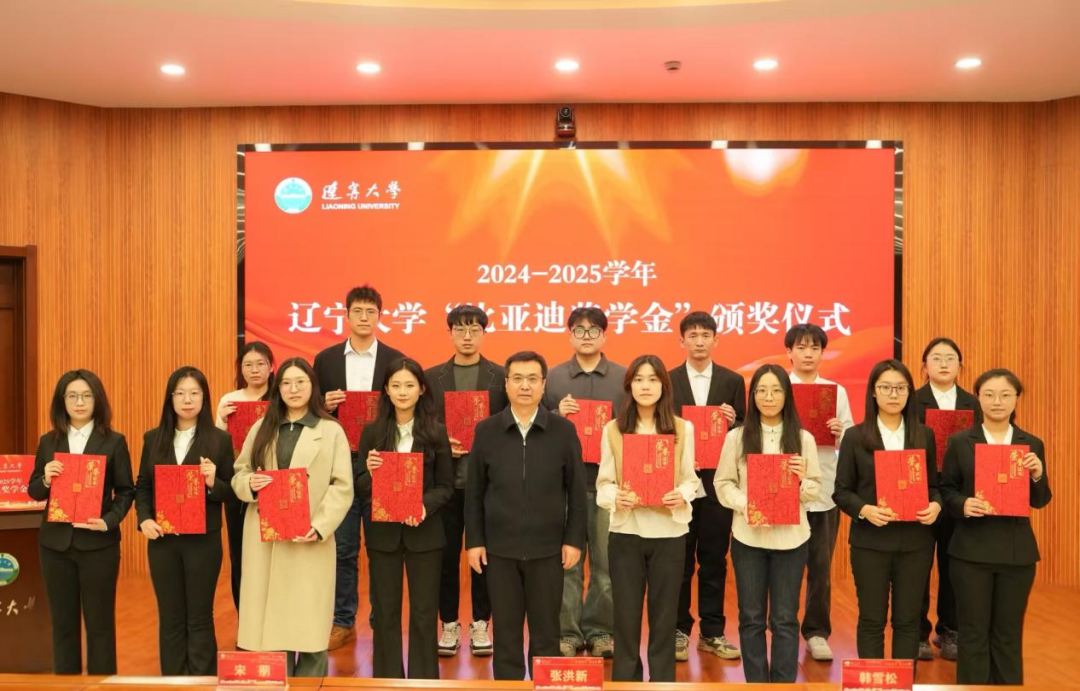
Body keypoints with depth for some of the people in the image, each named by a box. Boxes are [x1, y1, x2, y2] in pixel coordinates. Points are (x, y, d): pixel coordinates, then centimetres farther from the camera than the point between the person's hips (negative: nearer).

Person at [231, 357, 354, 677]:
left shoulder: (332, 431, 3)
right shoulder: (261, 428, 14)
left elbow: (342, 487, -3)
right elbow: (238, 473, 14)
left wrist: (319, 526, -16)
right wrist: (250, 484, -10)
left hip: (310, 541, -2)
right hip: (264, 539, 3)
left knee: (309, 623, -1)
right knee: (268, 624, 3)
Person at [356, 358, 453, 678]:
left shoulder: (436, 432, -1)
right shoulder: (372, 432, 1)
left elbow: (446, 486, -1)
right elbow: (360, 487, 3)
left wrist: (425, 506, -19)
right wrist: (370, 473, -19)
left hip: (425, 532, -1)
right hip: (383, 532, 1)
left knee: (424, 612, 6)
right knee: (386, 611, 9)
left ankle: (424, 680, 20)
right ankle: (387, 679, 24)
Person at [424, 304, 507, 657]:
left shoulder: (502, 377, 3)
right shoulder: (432, 376, 7)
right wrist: (443, 446, -10)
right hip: (446, 481, 1)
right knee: (446, 554, 7)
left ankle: (481, 623, 19)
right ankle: (449, 624, 20)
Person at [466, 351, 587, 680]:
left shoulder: (564, 430, -1)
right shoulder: (486, 431, 1)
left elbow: (576, 491, 1)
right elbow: (474, 492, 4)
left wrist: (574, 539, -3)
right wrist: (473, 541, 0)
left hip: (547, 548, 0)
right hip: (500, 548, 1)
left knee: (546, 632, 10)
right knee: (505, 631, 10)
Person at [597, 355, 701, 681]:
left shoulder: (683, 428, 2)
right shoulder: (612, 430, 1)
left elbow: (690, 479, 5)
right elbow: (603, 483, 2)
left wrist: (682, 495, -16)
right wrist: (615, 497, -18)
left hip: (669, 531, 0)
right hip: (626, 531, 0)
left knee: (664, 615, 10)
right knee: (626, 615, 7)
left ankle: (662, 681, 23)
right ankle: (625, 679, 21)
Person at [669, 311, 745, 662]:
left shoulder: (733, 381, 6)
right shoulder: (667, 381, 3)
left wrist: (734, 422, -15)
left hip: (718, 482, 1)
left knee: (714, 560, 8)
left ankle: (712, 633, 19)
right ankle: (679, 630, 18)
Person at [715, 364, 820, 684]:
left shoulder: (804, 439, 3)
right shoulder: (737, 437, 2)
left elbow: (815, 490, 5)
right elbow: (723, 483, 1)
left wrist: (802, 480, -17)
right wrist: (744, 504, -16)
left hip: (791, 538, 0)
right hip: (747, 536, 0)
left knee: (785, 618, 6)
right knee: (751, 617, 9)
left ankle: (784, 684, 17)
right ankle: (756, 683, 21)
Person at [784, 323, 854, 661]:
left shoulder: (837, 391, 9)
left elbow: (851, 442, 8)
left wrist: (840, 433, -13)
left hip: (826, 490, 2)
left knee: (821, 566, 7)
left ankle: (817, 633, 20)